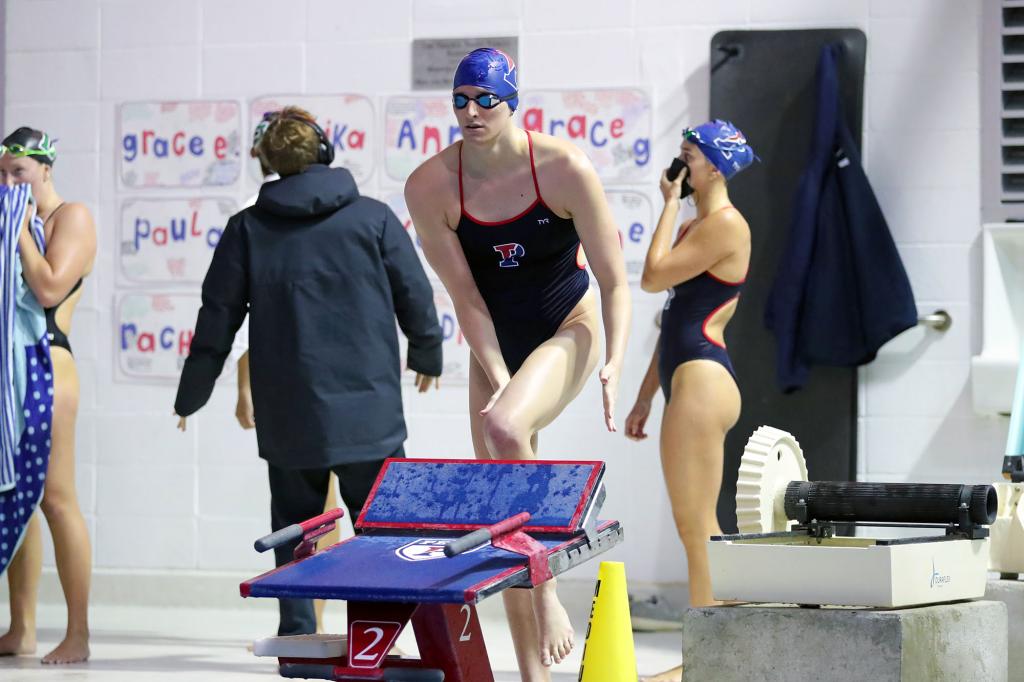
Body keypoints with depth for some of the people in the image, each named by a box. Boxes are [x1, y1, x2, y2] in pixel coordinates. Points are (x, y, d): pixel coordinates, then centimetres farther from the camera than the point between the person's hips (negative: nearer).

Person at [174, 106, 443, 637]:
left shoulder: (247, 229, 1)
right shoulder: (373, 218, -1)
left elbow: (217, 317, 4)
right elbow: (416, 296, 5)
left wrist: (191, 395, 16)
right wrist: (426, 356, 24)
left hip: (287, 413, 1)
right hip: (367, 407, -1)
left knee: (294, 521, 13)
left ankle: (297, 638, 8)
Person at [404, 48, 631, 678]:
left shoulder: (565, 169, -20)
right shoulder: (430, 186, -13)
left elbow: (614, 281, -14)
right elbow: (466, 297, -10)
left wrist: (615, 363, -26)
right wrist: (499, 380, -18)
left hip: (568, 330, -3)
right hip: (496, 346, 4)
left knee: (505, 428, -35)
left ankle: (547, 587, -18)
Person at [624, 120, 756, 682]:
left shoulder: (725, 224, -10)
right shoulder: (697, 227, 21)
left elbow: (653, 276, -17)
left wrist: (670, 203, -7)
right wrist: (646, 398, 22)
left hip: (703, 379, -11)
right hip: (688, 379, 11)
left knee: (694, 525, -9)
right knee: (698, 528, 12)